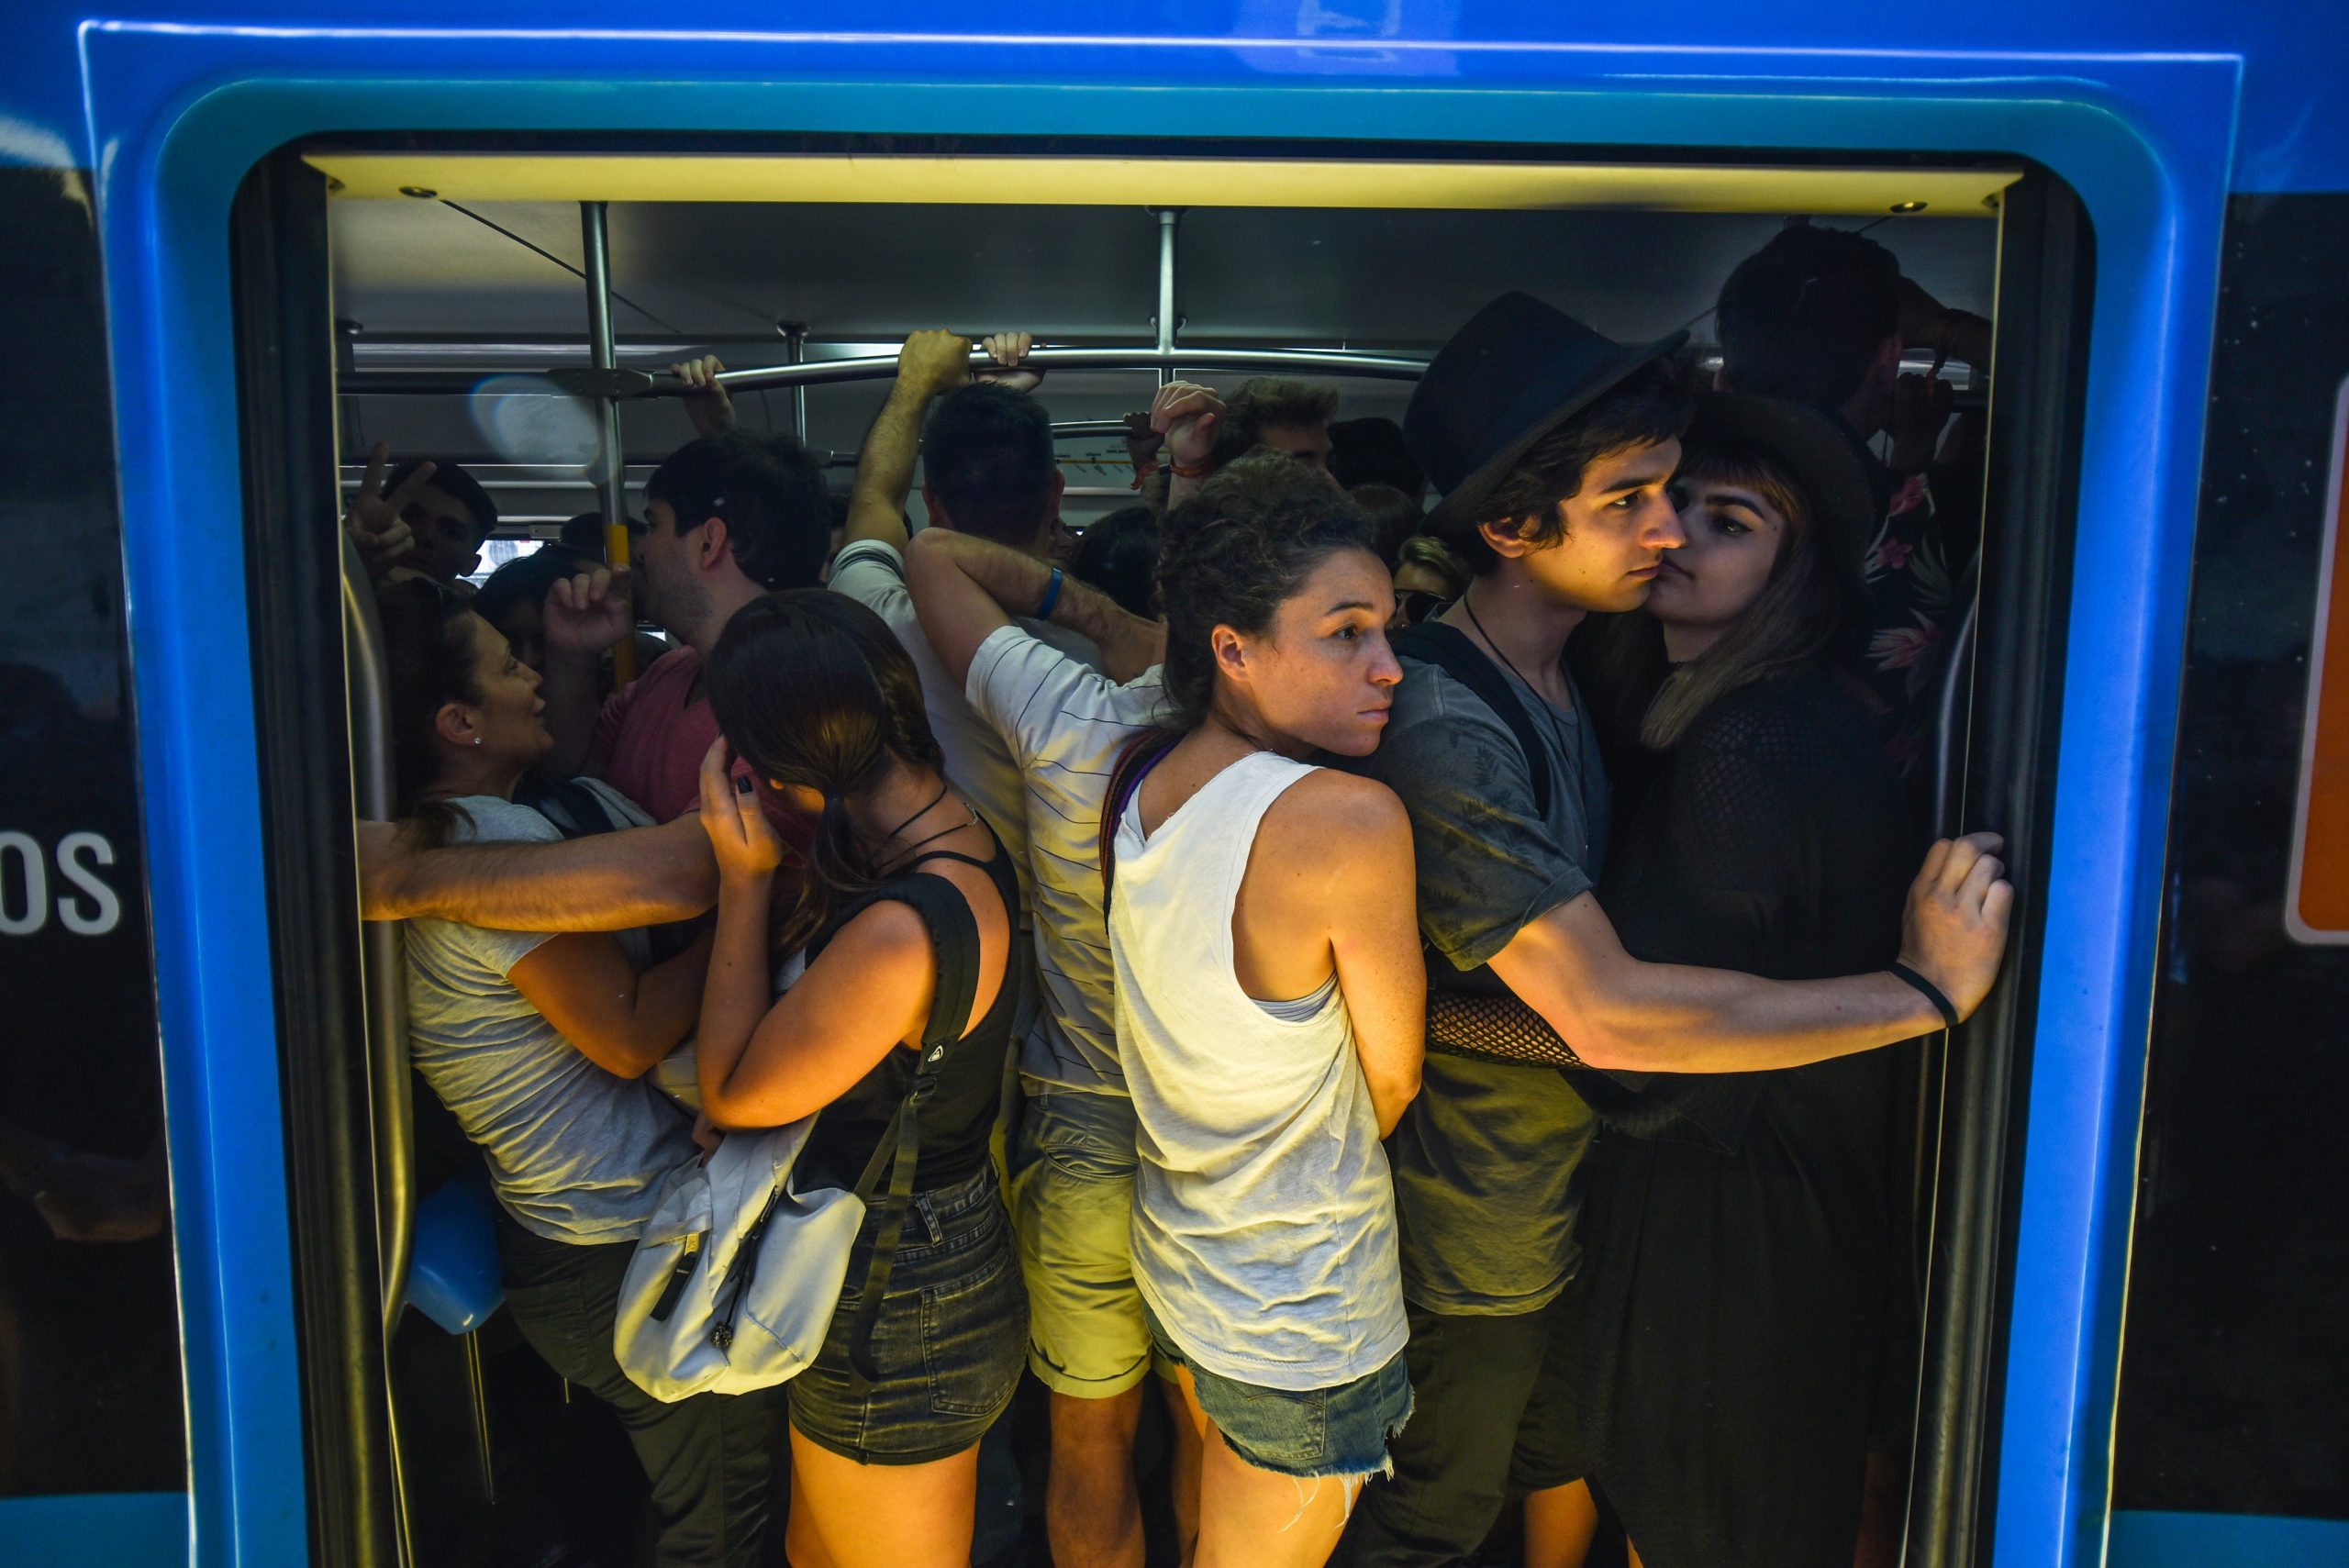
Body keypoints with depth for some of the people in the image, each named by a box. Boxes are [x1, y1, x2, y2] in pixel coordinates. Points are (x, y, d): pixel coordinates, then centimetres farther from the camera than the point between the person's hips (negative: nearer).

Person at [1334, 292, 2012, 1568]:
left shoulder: (1562, 672, 2)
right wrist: (1925, 989, -28)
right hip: (1472, 1256, -8)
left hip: (1575, 1208, 8)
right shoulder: (1443, 727, -31)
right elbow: (1607, 1013, -36)